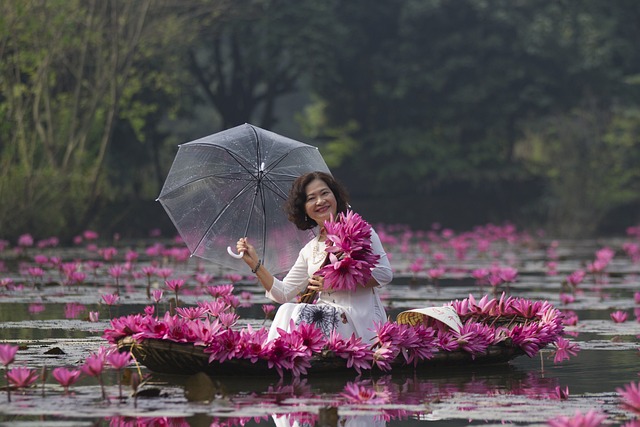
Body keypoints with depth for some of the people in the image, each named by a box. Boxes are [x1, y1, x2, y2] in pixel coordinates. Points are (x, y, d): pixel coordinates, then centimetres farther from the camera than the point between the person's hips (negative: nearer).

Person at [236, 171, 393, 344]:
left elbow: (384, 273, -8)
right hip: (327, 316, 5)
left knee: (292, 314, -25)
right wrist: (255, 264, 6)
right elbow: (284, 294, 14)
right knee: (287, 312, -24)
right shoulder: (309, 251, 18)